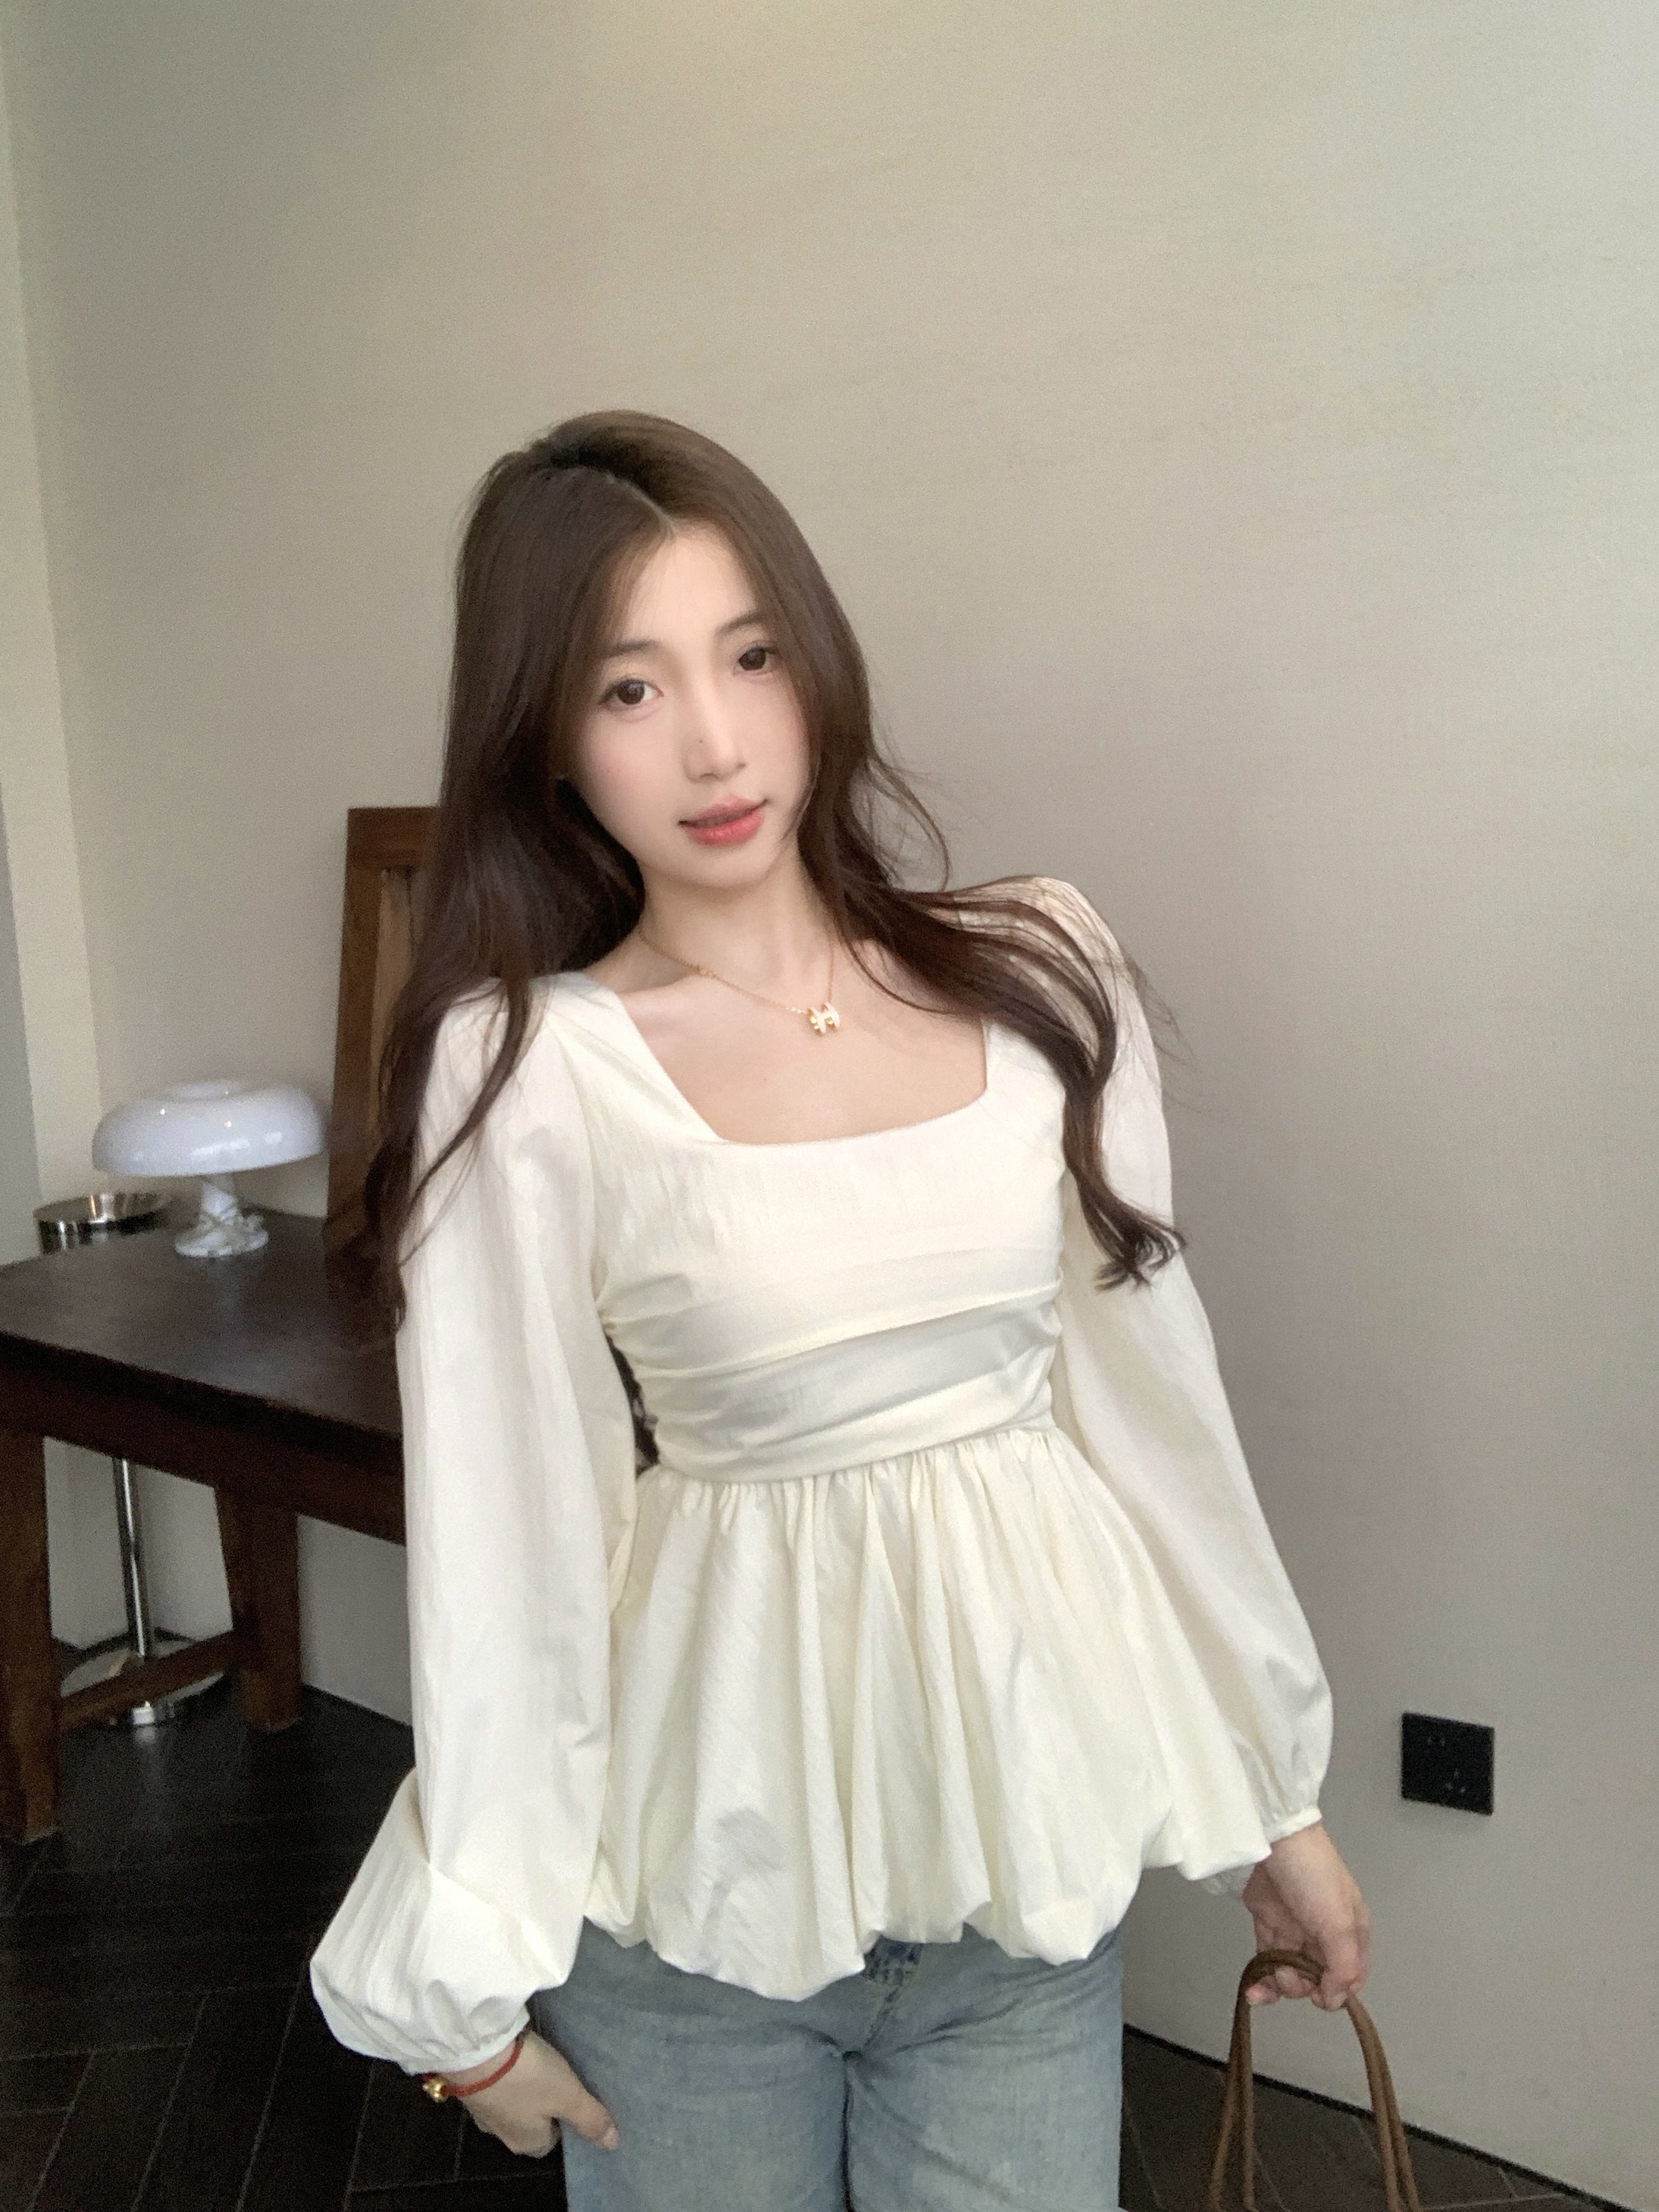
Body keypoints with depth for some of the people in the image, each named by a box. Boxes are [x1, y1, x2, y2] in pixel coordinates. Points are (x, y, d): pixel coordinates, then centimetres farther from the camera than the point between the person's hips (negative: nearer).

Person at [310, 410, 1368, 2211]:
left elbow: (1152, 1384, 2)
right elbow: (502, 1536, -9)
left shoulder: (1039, 970, -4)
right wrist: (478, 1981, -1)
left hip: (1029, 1831, 3)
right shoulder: (523, 1072, -13)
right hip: (703, 1862, -2)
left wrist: (1278, 1794, 8)